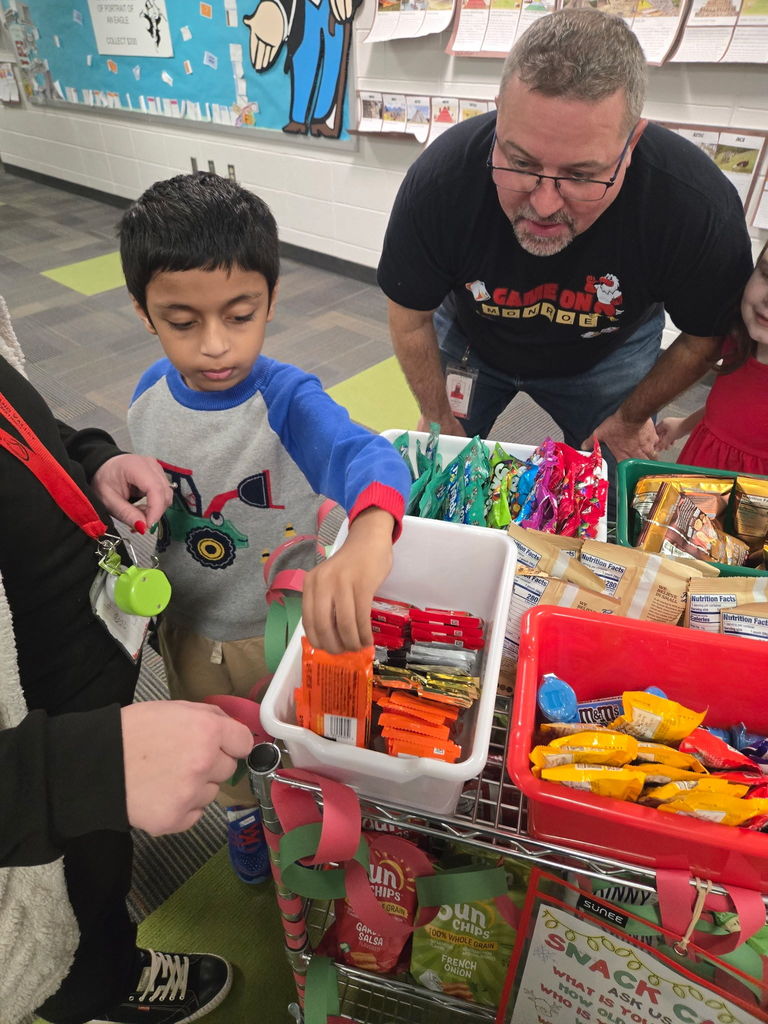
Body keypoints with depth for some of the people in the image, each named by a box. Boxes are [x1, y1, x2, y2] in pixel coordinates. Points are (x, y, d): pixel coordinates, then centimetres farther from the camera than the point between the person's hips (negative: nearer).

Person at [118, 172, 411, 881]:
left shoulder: (287, 400, -31)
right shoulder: (151, 394, -14)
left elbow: (365, 456, -53)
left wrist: (367, 538, -72)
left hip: (285, 628, -3)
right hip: (188, 627, 4)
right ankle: (244, 814, 64)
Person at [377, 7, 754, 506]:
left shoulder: (699, 206, -33)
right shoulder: (438, 182, -33)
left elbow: (705, 337, -13)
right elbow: (410, 318, -16)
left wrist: (630, 417, -4)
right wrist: (440, 420, -9)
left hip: (608, 354, 0)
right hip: (468, 340, 1)